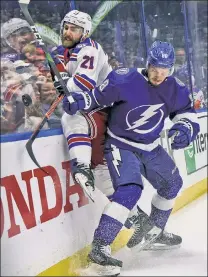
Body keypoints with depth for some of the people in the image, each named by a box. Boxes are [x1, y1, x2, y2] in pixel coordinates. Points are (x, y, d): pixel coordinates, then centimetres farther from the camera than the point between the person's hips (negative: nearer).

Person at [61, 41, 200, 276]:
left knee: (172, 183, 20)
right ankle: (99, 248, -25)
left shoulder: (175, 90, -7)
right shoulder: (125, 80, -23)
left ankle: (152, 231, 42)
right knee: (130, 190, -28)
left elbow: (187, 113, 3)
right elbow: (97, 97, -15)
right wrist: (77, 101, -33)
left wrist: (184, 129, -18)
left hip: (149, 147, 7)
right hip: (121, 144, -7)